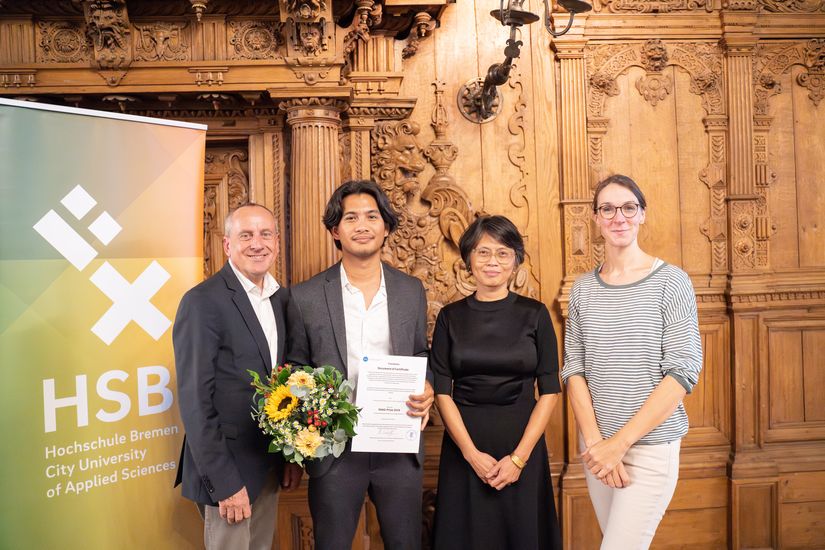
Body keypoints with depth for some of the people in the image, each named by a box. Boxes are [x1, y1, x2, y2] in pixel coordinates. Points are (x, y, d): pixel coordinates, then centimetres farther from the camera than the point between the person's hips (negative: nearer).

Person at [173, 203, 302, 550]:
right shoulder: (203, 302, -16)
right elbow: (195, 401, -18)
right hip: (228, 469, -6)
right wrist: (224, 482, -18)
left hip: (270, 465, 7)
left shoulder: (281, 298, 6)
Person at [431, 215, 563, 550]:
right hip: (464, 446, 1)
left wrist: (519, 457, -11)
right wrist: (472, 453, -12)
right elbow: (442, 391, -2)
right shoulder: (450, 317, 2)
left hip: (523, 443, 0)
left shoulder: (535, 314, 0)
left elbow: (550, 390, -3)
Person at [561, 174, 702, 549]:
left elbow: (684, 370, -11)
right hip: (597, 447, 4)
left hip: (651, 446, -3)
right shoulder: (583, 289, 6)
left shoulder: (670, 281, -5)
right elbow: (574, 369, 3)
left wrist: (620, 441, -15)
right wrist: (595, 441, -11)